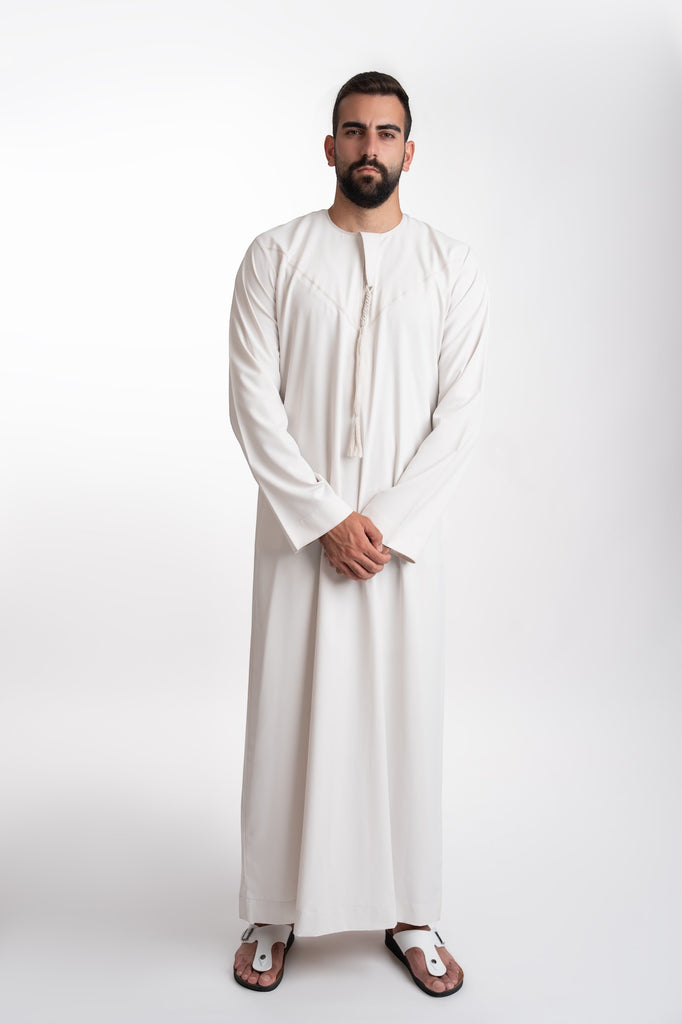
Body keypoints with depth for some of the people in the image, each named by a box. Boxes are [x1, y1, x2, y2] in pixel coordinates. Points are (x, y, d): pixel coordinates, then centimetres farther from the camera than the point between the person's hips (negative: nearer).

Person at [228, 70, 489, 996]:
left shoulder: (451, 265, 4)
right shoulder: (275, 256, 2)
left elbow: (459, 413, -2)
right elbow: (252, 403, -5)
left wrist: (388, 524, -12)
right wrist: (327, 519, -12)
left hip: (408, 532, 1)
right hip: (299, 528, 0)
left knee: (405, 715, 8)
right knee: (289, 717, 6)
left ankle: (409, 914, 25)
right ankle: (276, 912, 25)